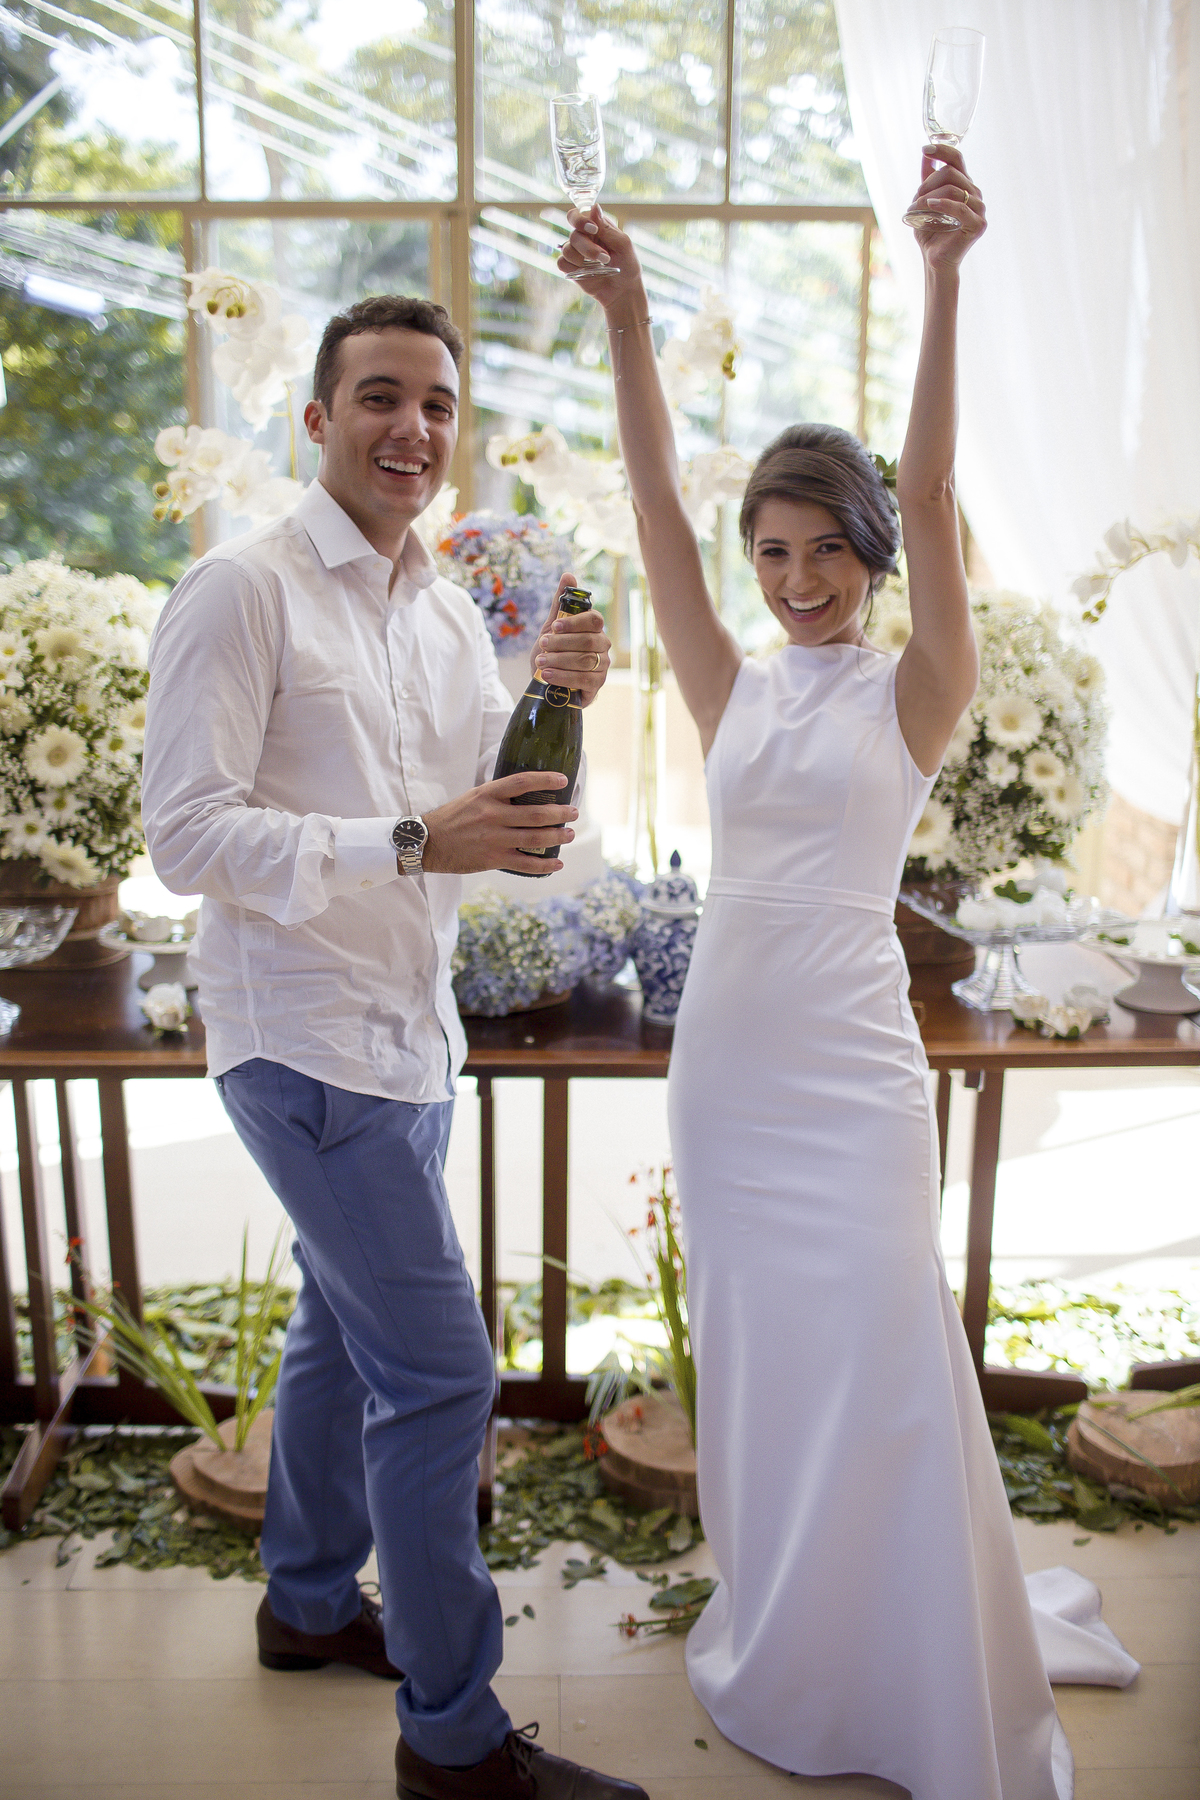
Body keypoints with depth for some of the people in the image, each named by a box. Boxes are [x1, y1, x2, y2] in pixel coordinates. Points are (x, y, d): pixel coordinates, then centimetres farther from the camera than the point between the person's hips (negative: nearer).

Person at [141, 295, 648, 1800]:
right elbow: (187, 831, -19)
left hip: (409, 1032, 9)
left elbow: (496, 803, 14)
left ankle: (312, 1599, 44)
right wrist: (414, 843, -27)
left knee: (345, 1324, 22)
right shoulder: (243, 589, -13)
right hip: (306, 1039, -8)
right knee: (439, 1369, -6)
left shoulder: (446, 606, 10)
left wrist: (553, 699, -5)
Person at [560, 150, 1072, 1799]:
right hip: (725, 1050, 4)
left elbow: (928, 496, -15)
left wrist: (944, 282, -24)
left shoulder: (911, 694, -2)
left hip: (851, 1061, -4)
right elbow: (654, 506, 0)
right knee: (755, 1363, 14)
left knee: (885, 1368, 0)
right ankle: (779, 1663, 36)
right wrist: (627, 321, -9)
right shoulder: (732, 692, 7)